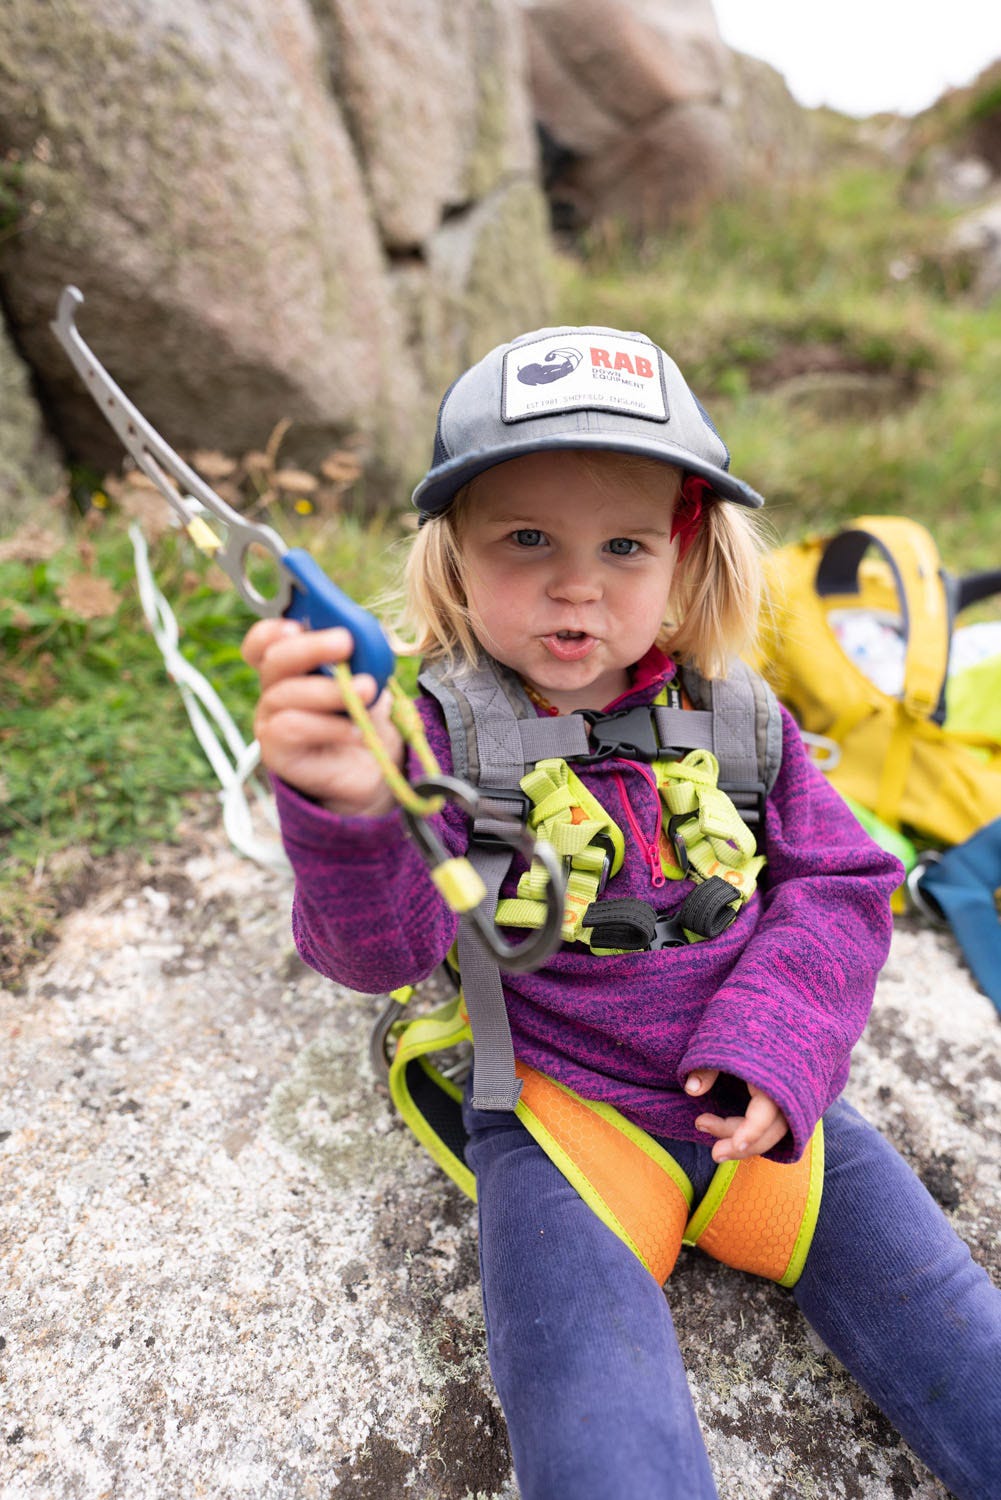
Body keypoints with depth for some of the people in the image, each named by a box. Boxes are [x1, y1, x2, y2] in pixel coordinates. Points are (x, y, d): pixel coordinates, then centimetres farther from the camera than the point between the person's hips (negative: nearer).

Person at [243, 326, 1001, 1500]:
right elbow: (383, 945, -24)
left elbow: (838, 885, 2)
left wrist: (777, 1047, -12)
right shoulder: (444, 733, -14)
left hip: (757, 1100, 4)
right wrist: (349, 809, -47)